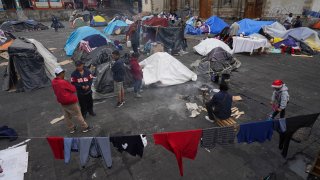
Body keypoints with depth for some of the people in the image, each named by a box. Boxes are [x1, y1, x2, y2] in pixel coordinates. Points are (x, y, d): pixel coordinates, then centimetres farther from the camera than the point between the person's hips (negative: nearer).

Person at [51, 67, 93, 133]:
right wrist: (71, 85, 4)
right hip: (70, 102, -8)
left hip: (62, 102, 8)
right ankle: (85, 127, 17)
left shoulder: (53, 82, -1)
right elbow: (73, 89, -15)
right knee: (78, 115, 5)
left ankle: (71, 128, 34)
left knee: (67, 116, 19)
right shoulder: (63, 82, -26)